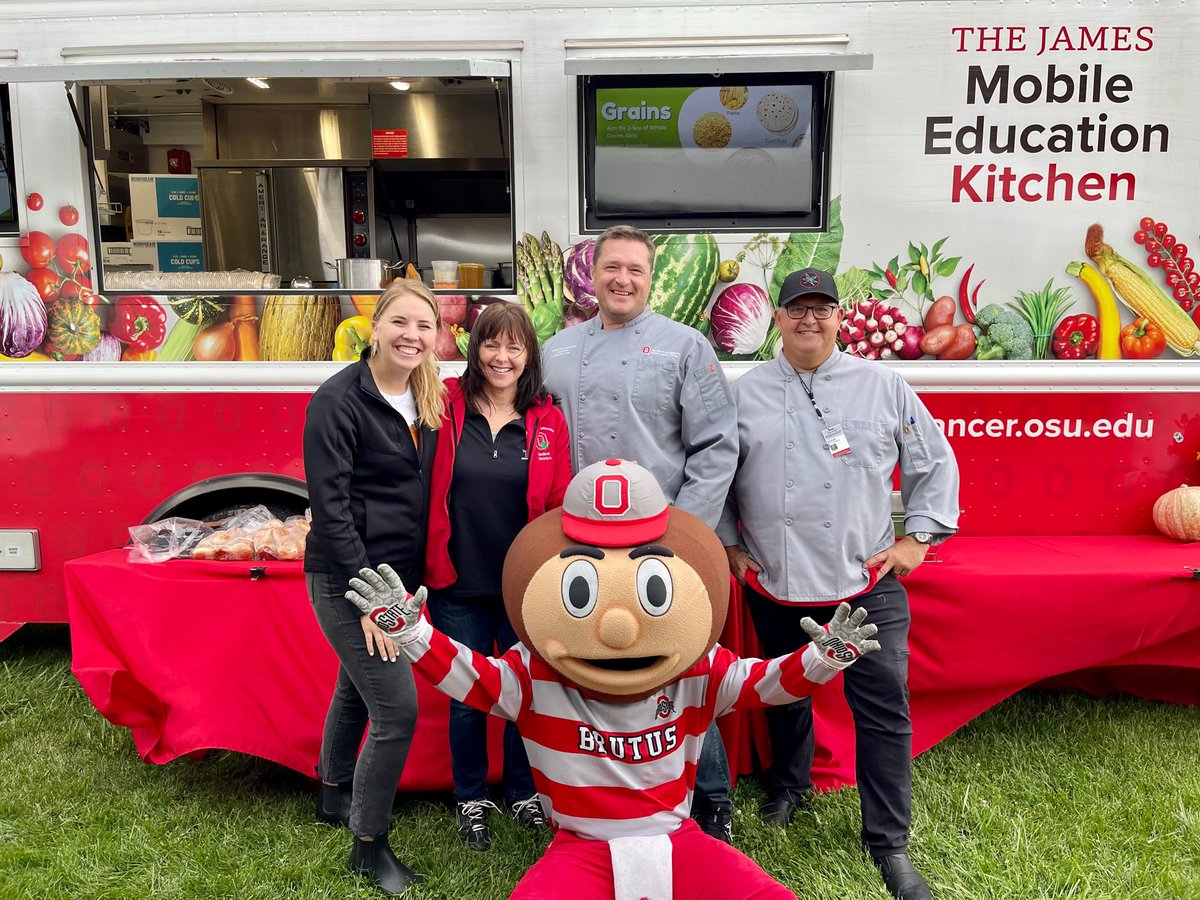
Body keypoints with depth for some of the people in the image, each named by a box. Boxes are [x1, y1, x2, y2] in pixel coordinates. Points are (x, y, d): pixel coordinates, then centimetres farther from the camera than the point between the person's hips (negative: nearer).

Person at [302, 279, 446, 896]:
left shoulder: (427, 400, 4)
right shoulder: (339, 401, -17)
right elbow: (330, 505, -19)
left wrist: (416, 579, 9)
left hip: (398, 575, 7)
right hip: (347, 580, -7)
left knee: (357, 689, 24)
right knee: (398, 710, -7)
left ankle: (335, 797, 46)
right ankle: (369, 846, 14)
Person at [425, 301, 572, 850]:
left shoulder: (547, 419, -3)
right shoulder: (448, 407, -6)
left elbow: (559, 505, -1)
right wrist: (433, 564, -9)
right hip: (457, 584, -1)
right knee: (466, 697, 12)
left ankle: (522, 792, 38)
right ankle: (470, 800, 35)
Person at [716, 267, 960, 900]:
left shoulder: (883, 386, 2)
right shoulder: (745, 393, 4)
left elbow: (934, 463, 8)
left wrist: (918, 538, 2)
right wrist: (727, 544, 8)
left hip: (868, 583, -1)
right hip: (774, 584, 1)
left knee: (883, 707, -1)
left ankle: (889, 843, 14)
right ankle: (788, 786, 43)